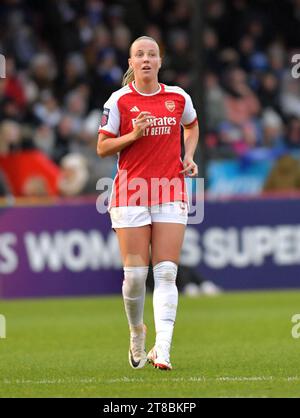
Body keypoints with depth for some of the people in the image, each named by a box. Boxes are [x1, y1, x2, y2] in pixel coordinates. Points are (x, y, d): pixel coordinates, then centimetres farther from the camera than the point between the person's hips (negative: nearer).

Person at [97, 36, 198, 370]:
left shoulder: (178, 97, 7)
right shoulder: (119, 101, 1)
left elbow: (192, 126, 28)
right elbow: (102, 147, 3)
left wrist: (189, 157, 11)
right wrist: (133, 135, -13)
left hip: (171, 191, 1)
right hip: (131, 192, -1)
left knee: (166, 273, -9)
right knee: (135, 273, -3)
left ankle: (162, 348, -15)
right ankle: (137, 333, 23)